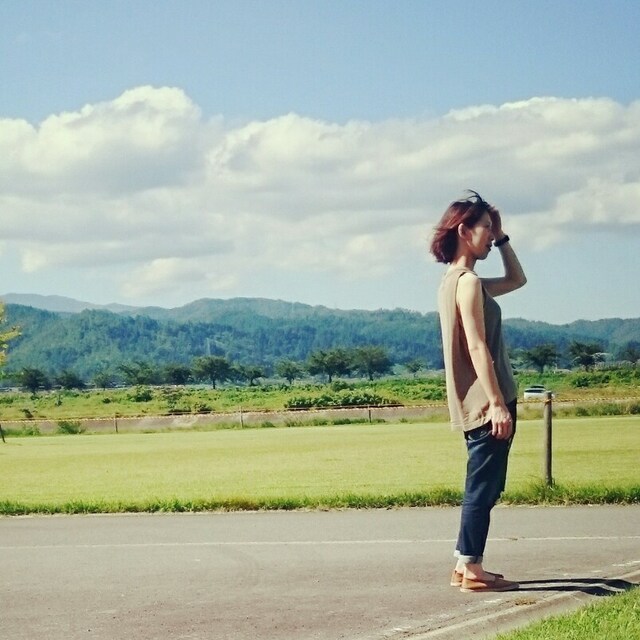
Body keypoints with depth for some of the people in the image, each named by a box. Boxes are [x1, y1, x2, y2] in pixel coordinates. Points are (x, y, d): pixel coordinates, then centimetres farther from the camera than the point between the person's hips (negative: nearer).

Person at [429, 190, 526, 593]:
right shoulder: (469, 282, -14)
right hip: (487, 403, -10)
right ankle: (472, 570, -1)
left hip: (477, 405, 10)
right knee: (484, 488, -5)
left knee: (483, 487, 15)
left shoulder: (457, 281, 17)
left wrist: (502, 238, 17)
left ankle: (466, 566, 19)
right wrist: (498, 404, -22)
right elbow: (478, 349, -20)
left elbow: (517, 279, 28)